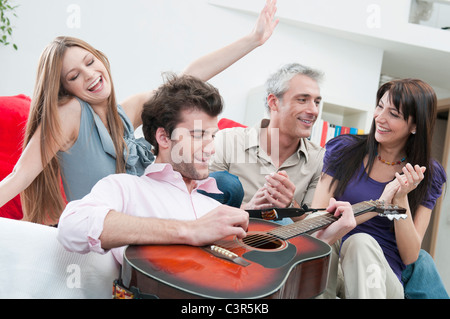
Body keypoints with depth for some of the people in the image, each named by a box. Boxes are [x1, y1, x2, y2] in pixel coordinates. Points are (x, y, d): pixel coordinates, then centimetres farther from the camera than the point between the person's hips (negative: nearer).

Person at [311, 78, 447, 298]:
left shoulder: (427, 175, 2)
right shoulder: (344, 149, 1)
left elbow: (410, 257, -2)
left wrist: (401, 199, -17)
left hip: (381, 278, 1)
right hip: (329, 267, 0)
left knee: (361, 242, -33)